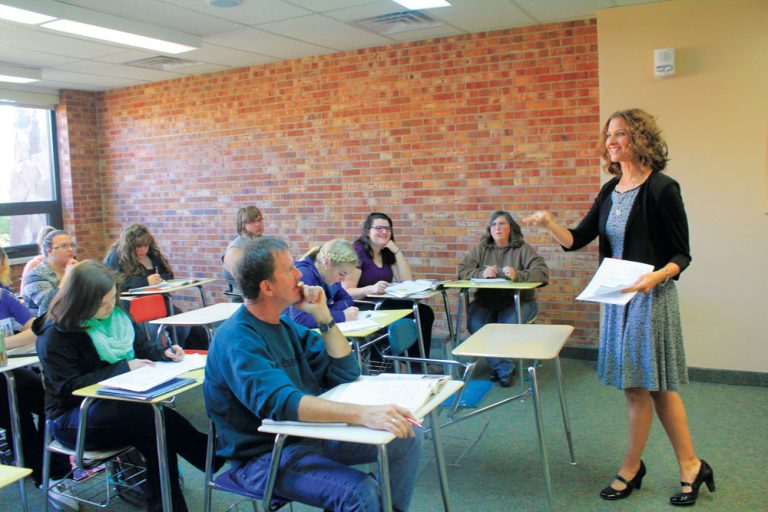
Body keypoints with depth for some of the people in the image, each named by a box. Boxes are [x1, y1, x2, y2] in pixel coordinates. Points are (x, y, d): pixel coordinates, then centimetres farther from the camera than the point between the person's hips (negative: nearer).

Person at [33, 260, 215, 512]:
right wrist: (123, 368, -22)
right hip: (73, 418, -6)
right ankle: (216, 461, -20)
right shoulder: (55, 336, -13)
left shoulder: (117, 314, 5)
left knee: (154, 425, -29)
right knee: (151, 416, -31)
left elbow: (141, 346, 17)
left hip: (115, 401, 6)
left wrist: (163, 353, -6)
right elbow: (69, 388, -19)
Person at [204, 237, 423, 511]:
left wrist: (322, 314, -5)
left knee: (408, 439, 3)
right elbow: (280, 402, -37)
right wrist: (361, 413, -47)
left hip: (307, 434, 8)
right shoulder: (237, 340, -20)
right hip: (264, 455, -8)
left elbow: (345, 373, 6)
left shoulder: (285, 325, 7)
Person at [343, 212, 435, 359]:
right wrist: (371, 289, -37)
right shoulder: (357, 253, -11)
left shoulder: (387, 253, 12)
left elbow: (407, 281, 4)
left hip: (384, 304, 7)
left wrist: (397, 251, -4)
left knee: (425, 312, -14)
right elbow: (346, 292, -18)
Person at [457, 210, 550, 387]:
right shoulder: (481, 248, 9)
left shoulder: (522, 249, 1)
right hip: (485, 301, 2)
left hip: (517, 301, -2)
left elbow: (543, 273, -10)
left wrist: (518, 275, -29)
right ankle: (505, 369, -11)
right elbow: (462, 270, 1)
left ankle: (498, 366, -5)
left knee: (508, 325, -31)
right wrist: (482, 273, -20)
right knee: (475, 324, -26)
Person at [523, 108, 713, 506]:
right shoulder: (611, 190, 9)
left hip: (650, 296, -7)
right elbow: (577, 239, 5)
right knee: (654, 384, 14)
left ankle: (630, 468, 21)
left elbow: (682, 255, -10)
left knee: (638, 385, 3)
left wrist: (655, 276, -29)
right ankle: (690, 467, 28)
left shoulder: (662, 189, -12)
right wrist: (548, 224, -14)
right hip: (616, 296, 7)